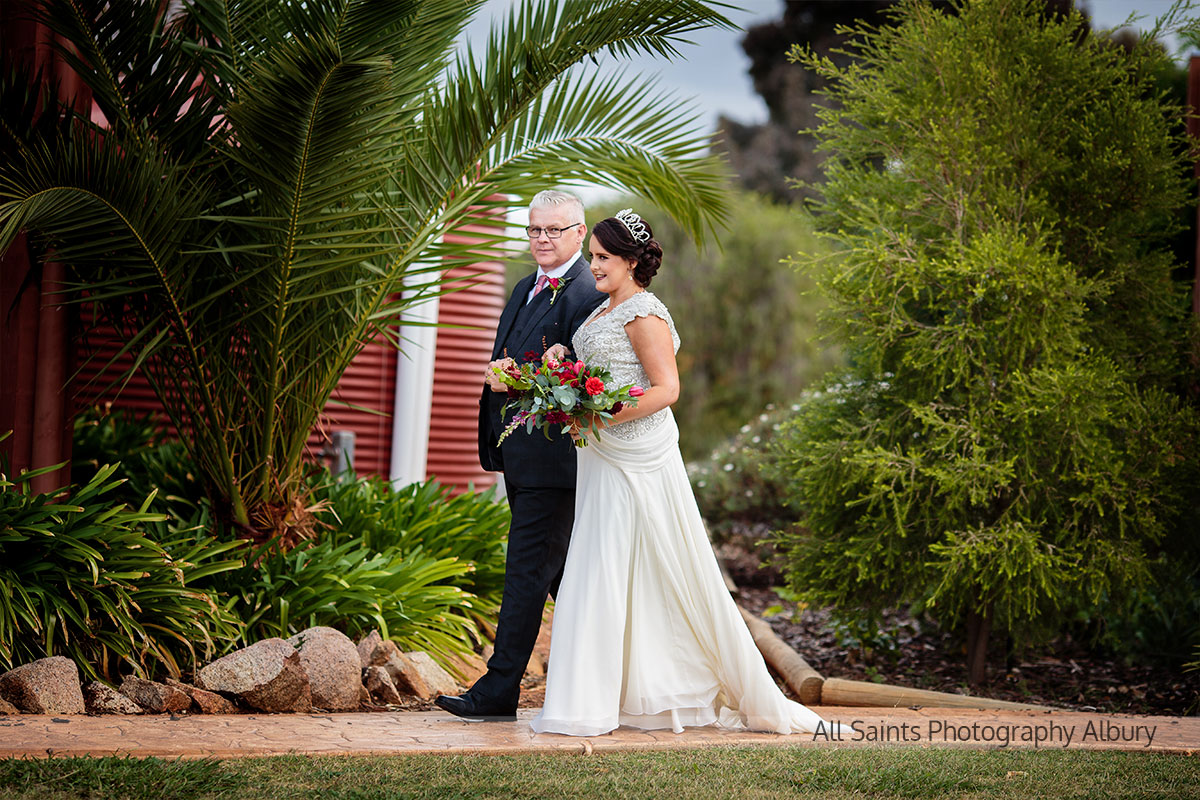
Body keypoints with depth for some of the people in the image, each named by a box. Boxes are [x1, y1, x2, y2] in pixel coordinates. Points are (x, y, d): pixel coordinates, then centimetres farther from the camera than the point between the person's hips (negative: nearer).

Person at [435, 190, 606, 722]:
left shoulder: (587, 295, -13)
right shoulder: (526, 288, 18)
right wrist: (496, 373, 1)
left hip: (552, 454, -10)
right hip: (520, 454, 10)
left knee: (526, 570, -7)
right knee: (559, 568, 16)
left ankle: (498, 691, -5)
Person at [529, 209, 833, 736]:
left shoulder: (643, 314, -11)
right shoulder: (604, 312, 17)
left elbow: (666, 388, -18)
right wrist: (564, 366, 5)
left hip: (638, 459, -9)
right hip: (603, 459, 9)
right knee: (599, 572, 8)